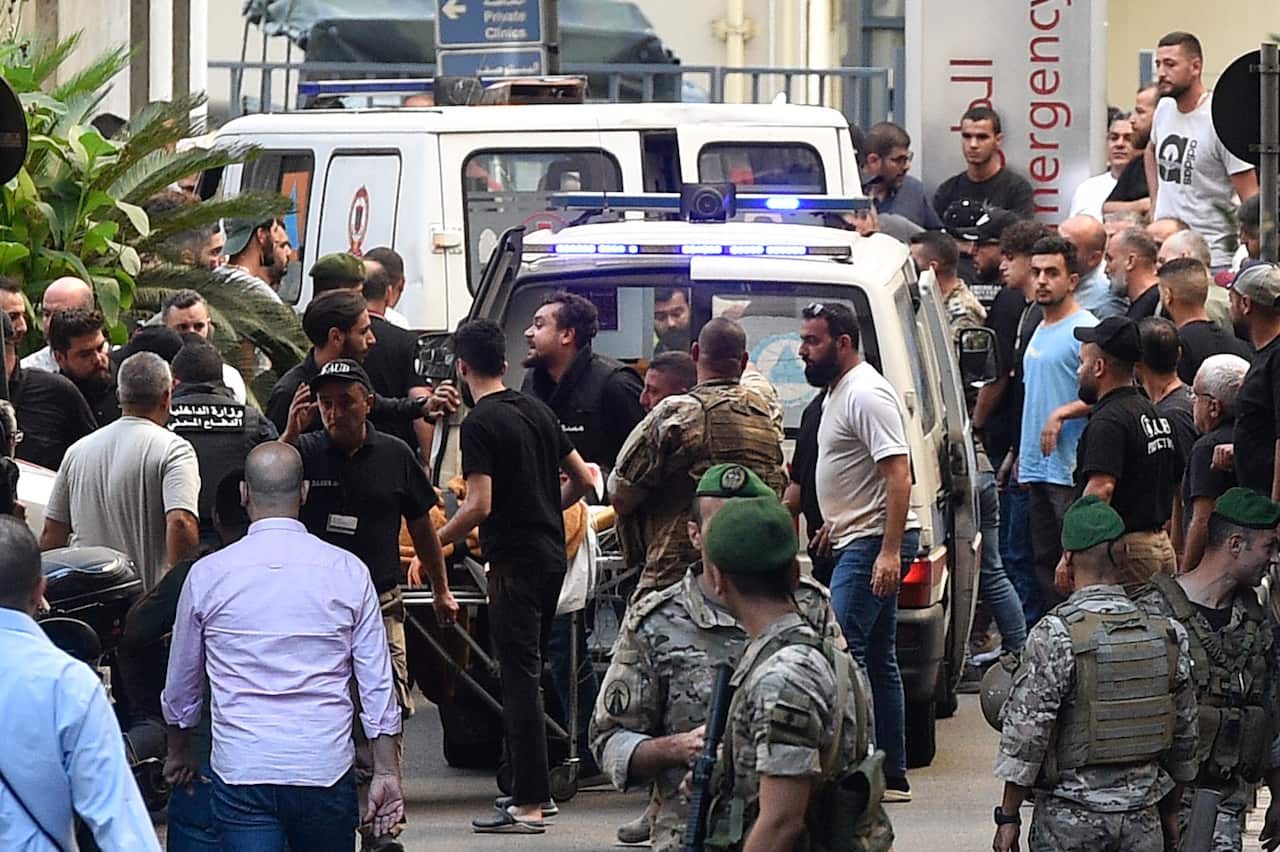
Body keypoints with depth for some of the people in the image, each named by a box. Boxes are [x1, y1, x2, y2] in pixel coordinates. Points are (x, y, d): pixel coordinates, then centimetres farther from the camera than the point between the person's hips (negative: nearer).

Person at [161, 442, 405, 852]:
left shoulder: (207, 575, 1)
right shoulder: (348, 572, 0)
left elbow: (181, 682, 14)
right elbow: (377, 682, 2)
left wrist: (179, 753, 31)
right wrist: (387, 771, 9)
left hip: (240, 771, -1)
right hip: (325, 768, 1)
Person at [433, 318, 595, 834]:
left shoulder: (480, 423, -12)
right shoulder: (537, 411, 12)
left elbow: (479, 505, -19)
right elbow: (581, 479, 17)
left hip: (514, 560, -8)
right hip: (551, 554, 8)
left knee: (520, 677, -8)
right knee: (527, 673, 17)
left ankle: (528, 804, -10)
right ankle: (534, 787, 21)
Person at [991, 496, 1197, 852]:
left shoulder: (1055, 636, -13)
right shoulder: (1166, 635, 2)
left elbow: (1026, 732, -12)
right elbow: (1185, 733, 11)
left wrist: (1008, 816, -4)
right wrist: (1170, 812, 22)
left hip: (1070, 821, -4)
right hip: (1142, 821, 4)